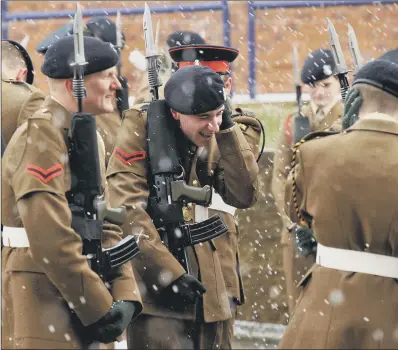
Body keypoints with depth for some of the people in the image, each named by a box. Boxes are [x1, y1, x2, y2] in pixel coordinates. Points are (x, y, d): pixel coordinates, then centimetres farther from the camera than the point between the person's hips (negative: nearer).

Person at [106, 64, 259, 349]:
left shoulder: (214, 138, 6)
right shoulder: (142, 128, -10)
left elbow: (244, 195, -5)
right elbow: (127, 209, -15)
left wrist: (228, 129, -10)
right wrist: (169, 272, -18)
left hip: (203, 284, 6)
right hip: (155, 280, -5)